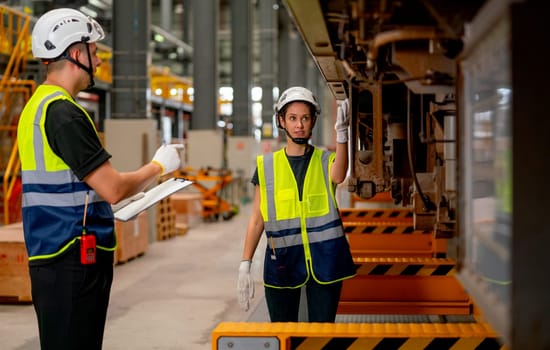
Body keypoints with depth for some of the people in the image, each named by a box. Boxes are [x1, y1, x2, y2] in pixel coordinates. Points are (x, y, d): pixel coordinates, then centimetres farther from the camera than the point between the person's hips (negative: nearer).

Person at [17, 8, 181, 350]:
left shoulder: (37, 106, 15)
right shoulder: (63, 113, -17)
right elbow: (112, 188, -19)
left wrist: (122, 205, 23)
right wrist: (158, 166, -2)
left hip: (51, 256, 10)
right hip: (74, 258, -10)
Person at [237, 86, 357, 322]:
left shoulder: (326, 161, 4)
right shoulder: (266, 166, 6)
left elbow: (338, 176, -22)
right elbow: (257, 220, 7)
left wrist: (341, 133, -38)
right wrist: (244, 266, 0)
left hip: (324, 259, -1)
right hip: (282, 260, 1)